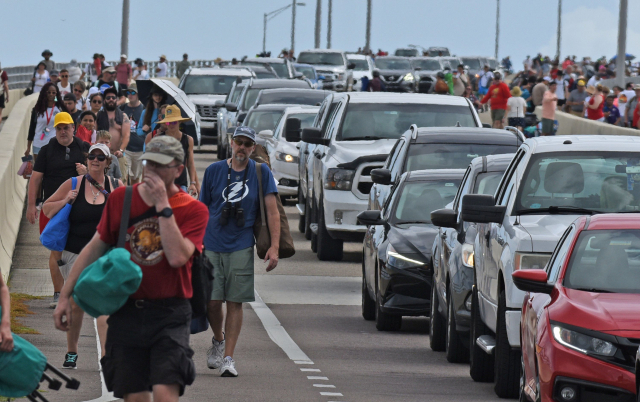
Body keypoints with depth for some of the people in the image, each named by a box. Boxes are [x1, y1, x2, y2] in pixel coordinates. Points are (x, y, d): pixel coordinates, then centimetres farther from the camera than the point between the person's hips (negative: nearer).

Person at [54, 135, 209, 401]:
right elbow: (96, 247, 14)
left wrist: (163, 205, -15)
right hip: (126, 313, 3)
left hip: (169, 316, -3)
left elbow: (177, 257, -18)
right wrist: (65, 296, 11)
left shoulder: (193, 210, -2)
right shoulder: (121, 199, 7)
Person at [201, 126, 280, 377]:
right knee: (212, 301, 0)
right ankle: (218, 340, 29)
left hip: (241, 246, -1)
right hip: (212, 244, 1)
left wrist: (274, 247, -11)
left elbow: (272, 211, -1)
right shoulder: (214, 171, 5)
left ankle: (228, 357, 2)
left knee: (235, 302, -2)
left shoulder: (261, 173, 2)